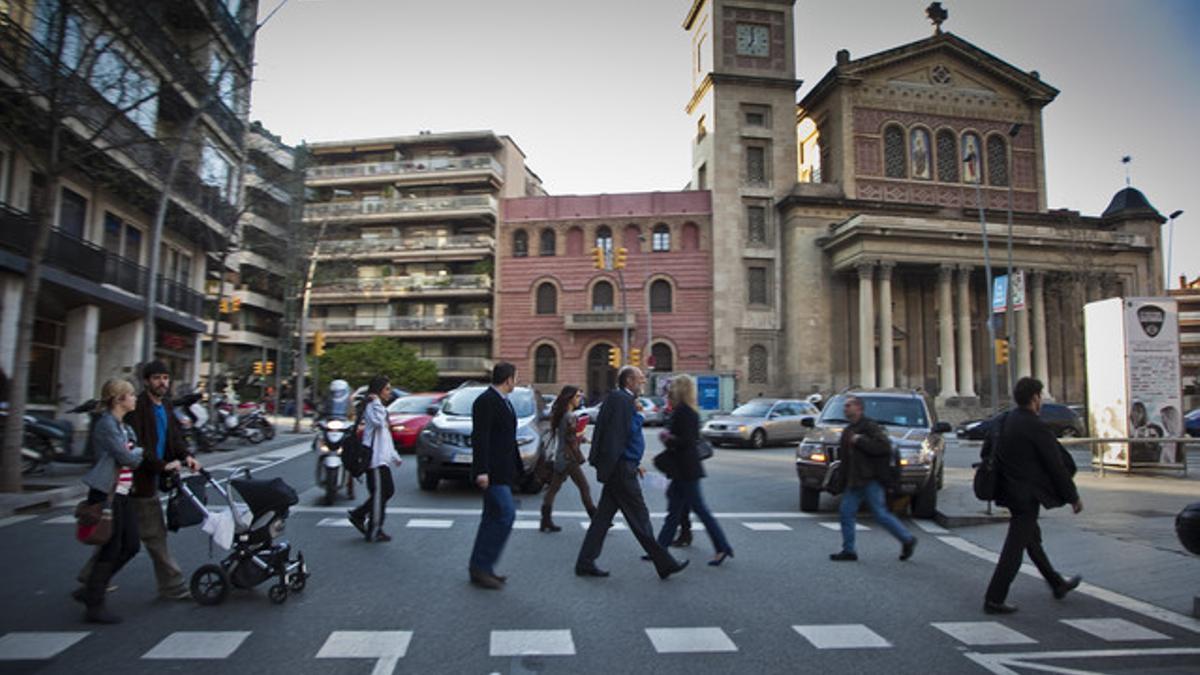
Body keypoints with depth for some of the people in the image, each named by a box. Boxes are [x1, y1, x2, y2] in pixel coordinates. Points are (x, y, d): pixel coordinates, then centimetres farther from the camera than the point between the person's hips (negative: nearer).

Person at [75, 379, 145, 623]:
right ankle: (95, 607, 10)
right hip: (107, 494, -9)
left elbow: (136, 457, 14)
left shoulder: (124, 427, 15)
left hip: (121, 494, 9)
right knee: (110, 549, -2)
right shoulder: (106, 424, -15)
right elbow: (126, 457, -19)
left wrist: (135, 454, -5)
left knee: (130, 545, 10)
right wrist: (139, 452, -1)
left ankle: (90, 591, 23)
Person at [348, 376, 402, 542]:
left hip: (382, 458, 10)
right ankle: (374, 532, 5)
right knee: (379, 494, -4)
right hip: (375, 458, -10)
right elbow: (378, 422, -34)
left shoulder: (380, 408, 19)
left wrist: (394, 456, 25)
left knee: (388, 491, 13)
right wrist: (376, 401, -23)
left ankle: (358, 515, 21)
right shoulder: (371, 407, -11)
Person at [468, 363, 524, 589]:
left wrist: (517, 467, 22)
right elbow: (480, 438, -20)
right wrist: (481, 471, -25)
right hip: (492, 472, -10)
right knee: (505, 515, -12)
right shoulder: (486, 401, -14)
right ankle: (481, 567, -3)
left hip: (502, 472, 10)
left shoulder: (503, 401, 16)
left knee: (494, 518, 13)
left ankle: (479, 567, 21)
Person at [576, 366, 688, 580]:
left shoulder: (624, 400, 16)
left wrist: (635, 465, 21)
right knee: (639, 517, 1)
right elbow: (613, 437, -21)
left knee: (604, 516, 12)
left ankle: (585, 563, 16)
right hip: (620, 468, -10)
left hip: (619, 468, 10)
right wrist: (607, 466, -21)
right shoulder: (621, 400, -15)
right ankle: (664, 563, 11)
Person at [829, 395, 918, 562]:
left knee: (881, 514, -3)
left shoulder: (869, 426, -12)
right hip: (854, 481, 9)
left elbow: (884, 446, -25)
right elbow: (843, 454, 27)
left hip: (871, 480, -9)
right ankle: (848, 550, 10)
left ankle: (907, 539, 17)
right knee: (846, 512, 4)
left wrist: (860, 441, -23)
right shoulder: (848, 430, 17)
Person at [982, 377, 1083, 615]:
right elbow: (1056, 465, -13)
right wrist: (1073, 497, -2)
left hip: (1009, 491, 9)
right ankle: (994, 599, 0)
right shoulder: (1037, 427, -18)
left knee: (1032, 537, 23)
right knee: (1015, 546, -3)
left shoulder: (1003, 421, 4)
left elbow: (985, 453, 10)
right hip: (1027, 495, -8)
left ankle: (1058, 585, 42)